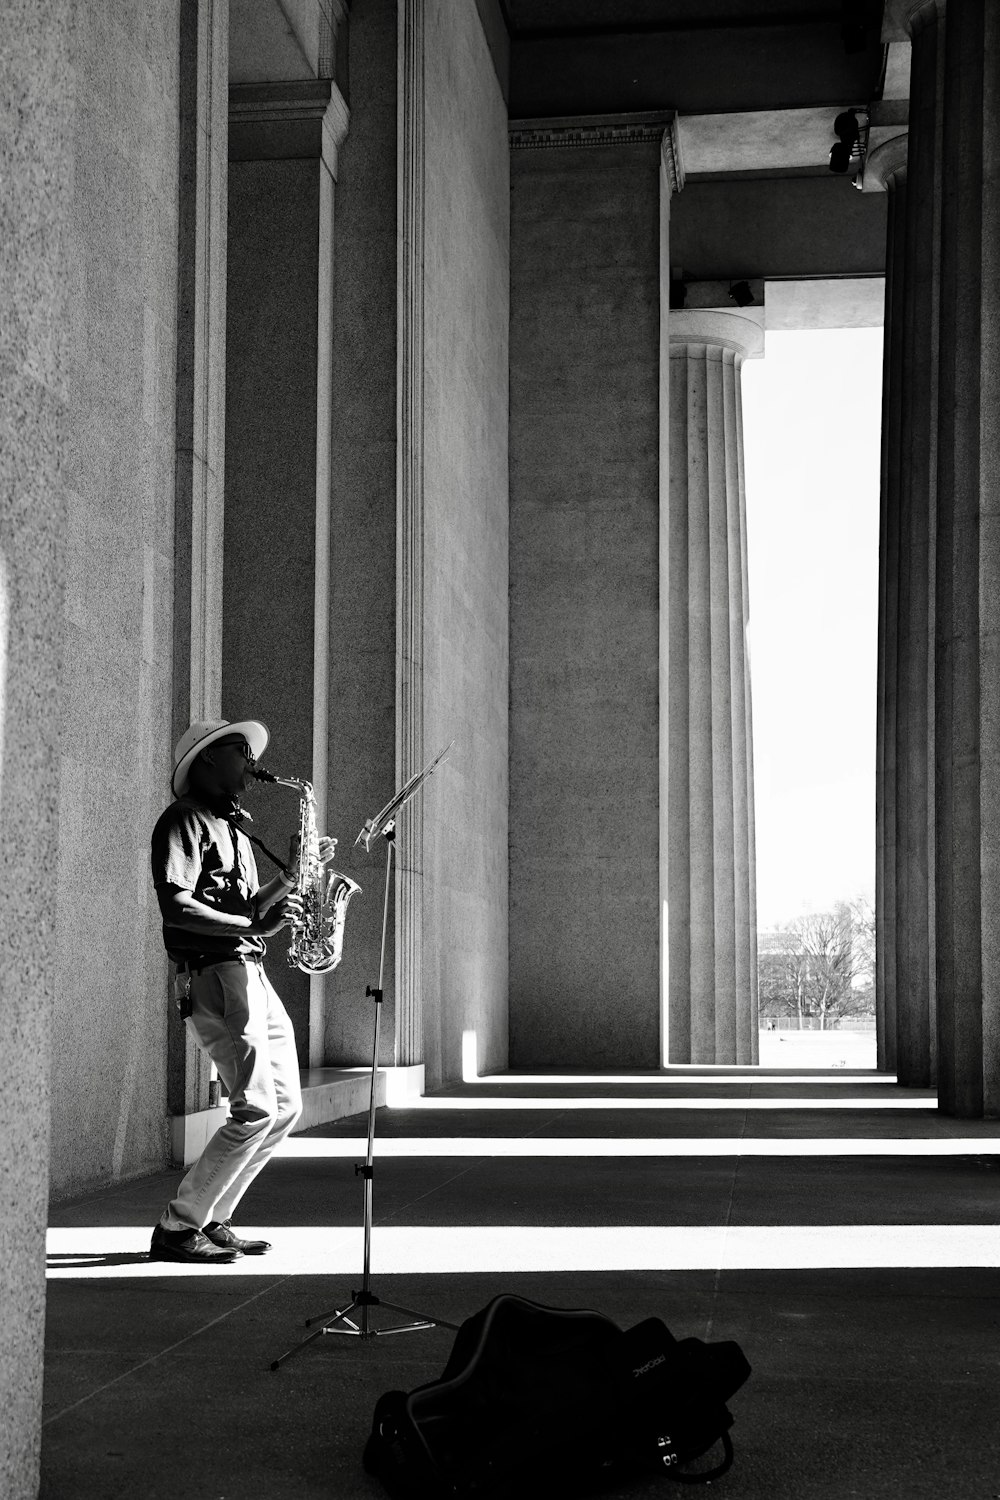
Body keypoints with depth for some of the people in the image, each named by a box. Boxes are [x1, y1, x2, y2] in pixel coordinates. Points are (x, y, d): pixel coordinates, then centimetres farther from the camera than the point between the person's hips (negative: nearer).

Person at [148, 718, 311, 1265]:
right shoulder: (182, 821, -6)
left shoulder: (233, 830, 24)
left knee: (285, 1107, 10)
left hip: (251, 973, 10)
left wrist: (289, 878, 10)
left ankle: (211, 1220, 15)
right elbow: (174, 906, -19)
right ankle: (176, 1230, -9)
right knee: (256, 1109, -15)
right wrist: (253, 924, -21)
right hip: (212, 974, -10)